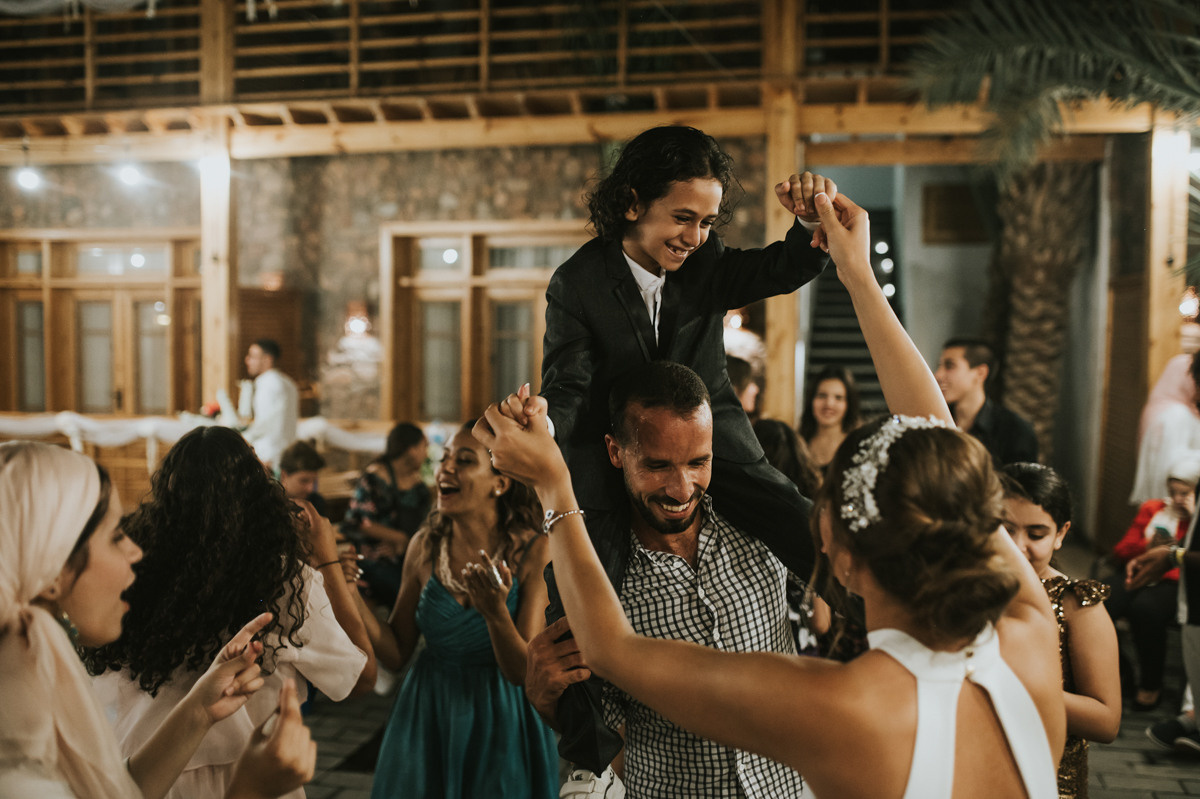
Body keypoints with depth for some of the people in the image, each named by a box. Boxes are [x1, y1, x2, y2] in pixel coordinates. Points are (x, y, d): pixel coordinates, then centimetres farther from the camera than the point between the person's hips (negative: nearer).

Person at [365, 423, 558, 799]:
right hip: (428, 715, 3)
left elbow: (522, 672, -17)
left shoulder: (533, 551, -15)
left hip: (502, 724, -3)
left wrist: (496, 612, -34)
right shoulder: (425, 544, -5)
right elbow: (396, 653, -1)